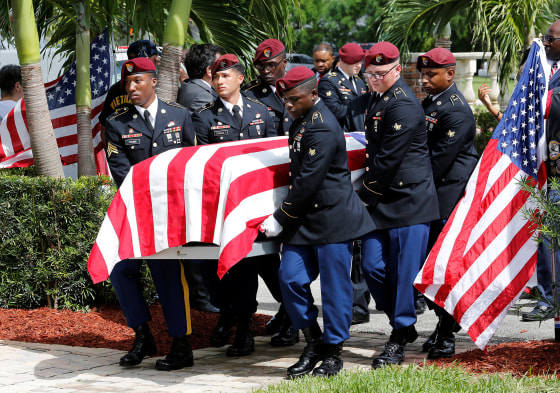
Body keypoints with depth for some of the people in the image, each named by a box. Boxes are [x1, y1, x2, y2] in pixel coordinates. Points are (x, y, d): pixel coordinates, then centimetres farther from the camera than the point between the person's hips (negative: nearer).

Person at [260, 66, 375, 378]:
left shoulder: (322, 129, -18)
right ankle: (314, 343, 17)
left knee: (335, 286, 1)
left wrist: (280, 219, -13)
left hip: (333, 218, -9)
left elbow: (308, 181, -20)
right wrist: (285, 218, 19)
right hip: (305, 218, 9)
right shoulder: (302, 121, 12)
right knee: (291, 278, 3)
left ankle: (333, 352, 12)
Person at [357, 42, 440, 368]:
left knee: (404, 271, -3)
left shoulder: (404, 105, -15)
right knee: (373, 266, 6)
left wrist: (364, 195, -8)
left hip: (409, 199, -9)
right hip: (382, 200, 9)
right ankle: (403, 325, 22)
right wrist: (367, 195, 17)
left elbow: (388, 159, -17)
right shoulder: (378, 100, 15)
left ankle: (399, 340, 4)